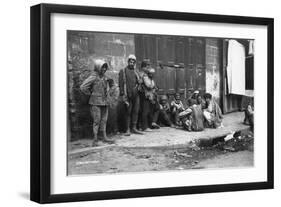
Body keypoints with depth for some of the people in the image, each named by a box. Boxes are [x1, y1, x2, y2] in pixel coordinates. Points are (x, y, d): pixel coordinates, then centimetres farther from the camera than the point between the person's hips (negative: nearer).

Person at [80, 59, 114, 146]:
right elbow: (83, 87, -17)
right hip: (95, 102, -7)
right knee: (96, 120, -6)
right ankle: (95, 139, -2)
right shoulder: (93, 77, -12)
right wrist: (91, 94, -8)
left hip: (104, 101, 7)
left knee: (104, 120, 9)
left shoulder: (104, 77, 11)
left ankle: (104, 137, 16)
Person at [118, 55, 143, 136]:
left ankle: (134, 128, 11)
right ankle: (128, 129, 0)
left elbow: (139, 82, 21)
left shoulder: (136, 72, 18)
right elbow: (121, 84, -3)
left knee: (135, 111, 4)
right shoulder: (123, 71, 3)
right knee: (128, 112, -4)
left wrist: (139, 82, -3)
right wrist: (122, 94, -11)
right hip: (128, 95, -5)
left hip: (136, 95, 5)